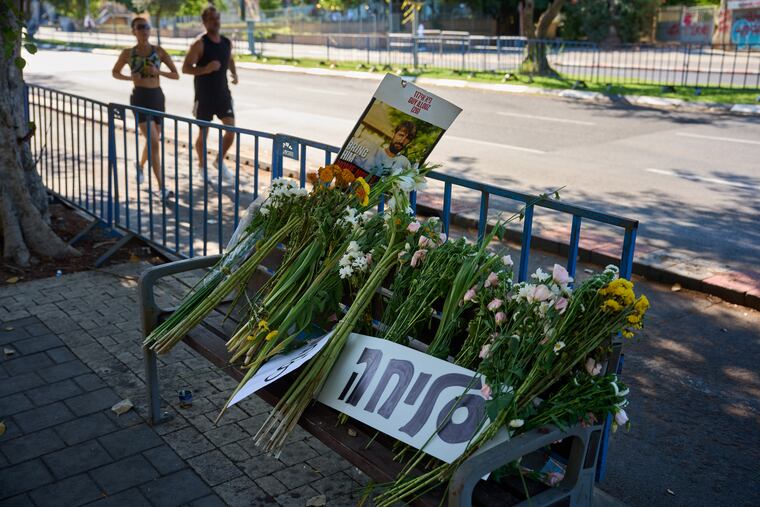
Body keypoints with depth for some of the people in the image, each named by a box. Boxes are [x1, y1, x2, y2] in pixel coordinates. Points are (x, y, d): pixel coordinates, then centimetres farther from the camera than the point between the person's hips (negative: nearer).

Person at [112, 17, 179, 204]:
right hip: (140, 99, -3)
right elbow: (115, 73, 16)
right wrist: (130, 77, -6)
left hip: (157, 97, 4)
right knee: (154, 143, -17)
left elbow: (176, 75, 3)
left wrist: (158, 72, -16)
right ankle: (162, 187, -14)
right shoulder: (127, 53, 1)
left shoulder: (159, 51, 4)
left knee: (152, 141, 18)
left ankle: (140, 165, 52)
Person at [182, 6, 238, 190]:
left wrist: (234, 72, 5)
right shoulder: (199, 44, -12)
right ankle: (202, 165, 26)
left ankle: (219, 161, 18)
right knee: (203, 132, 6)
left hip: (223, 93, 5)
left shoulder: (227, 42, 5)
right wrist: (205, 69, -28)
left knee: (231, 129, -3)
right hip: (204, 95, -5)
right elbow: (185, 68, -14)